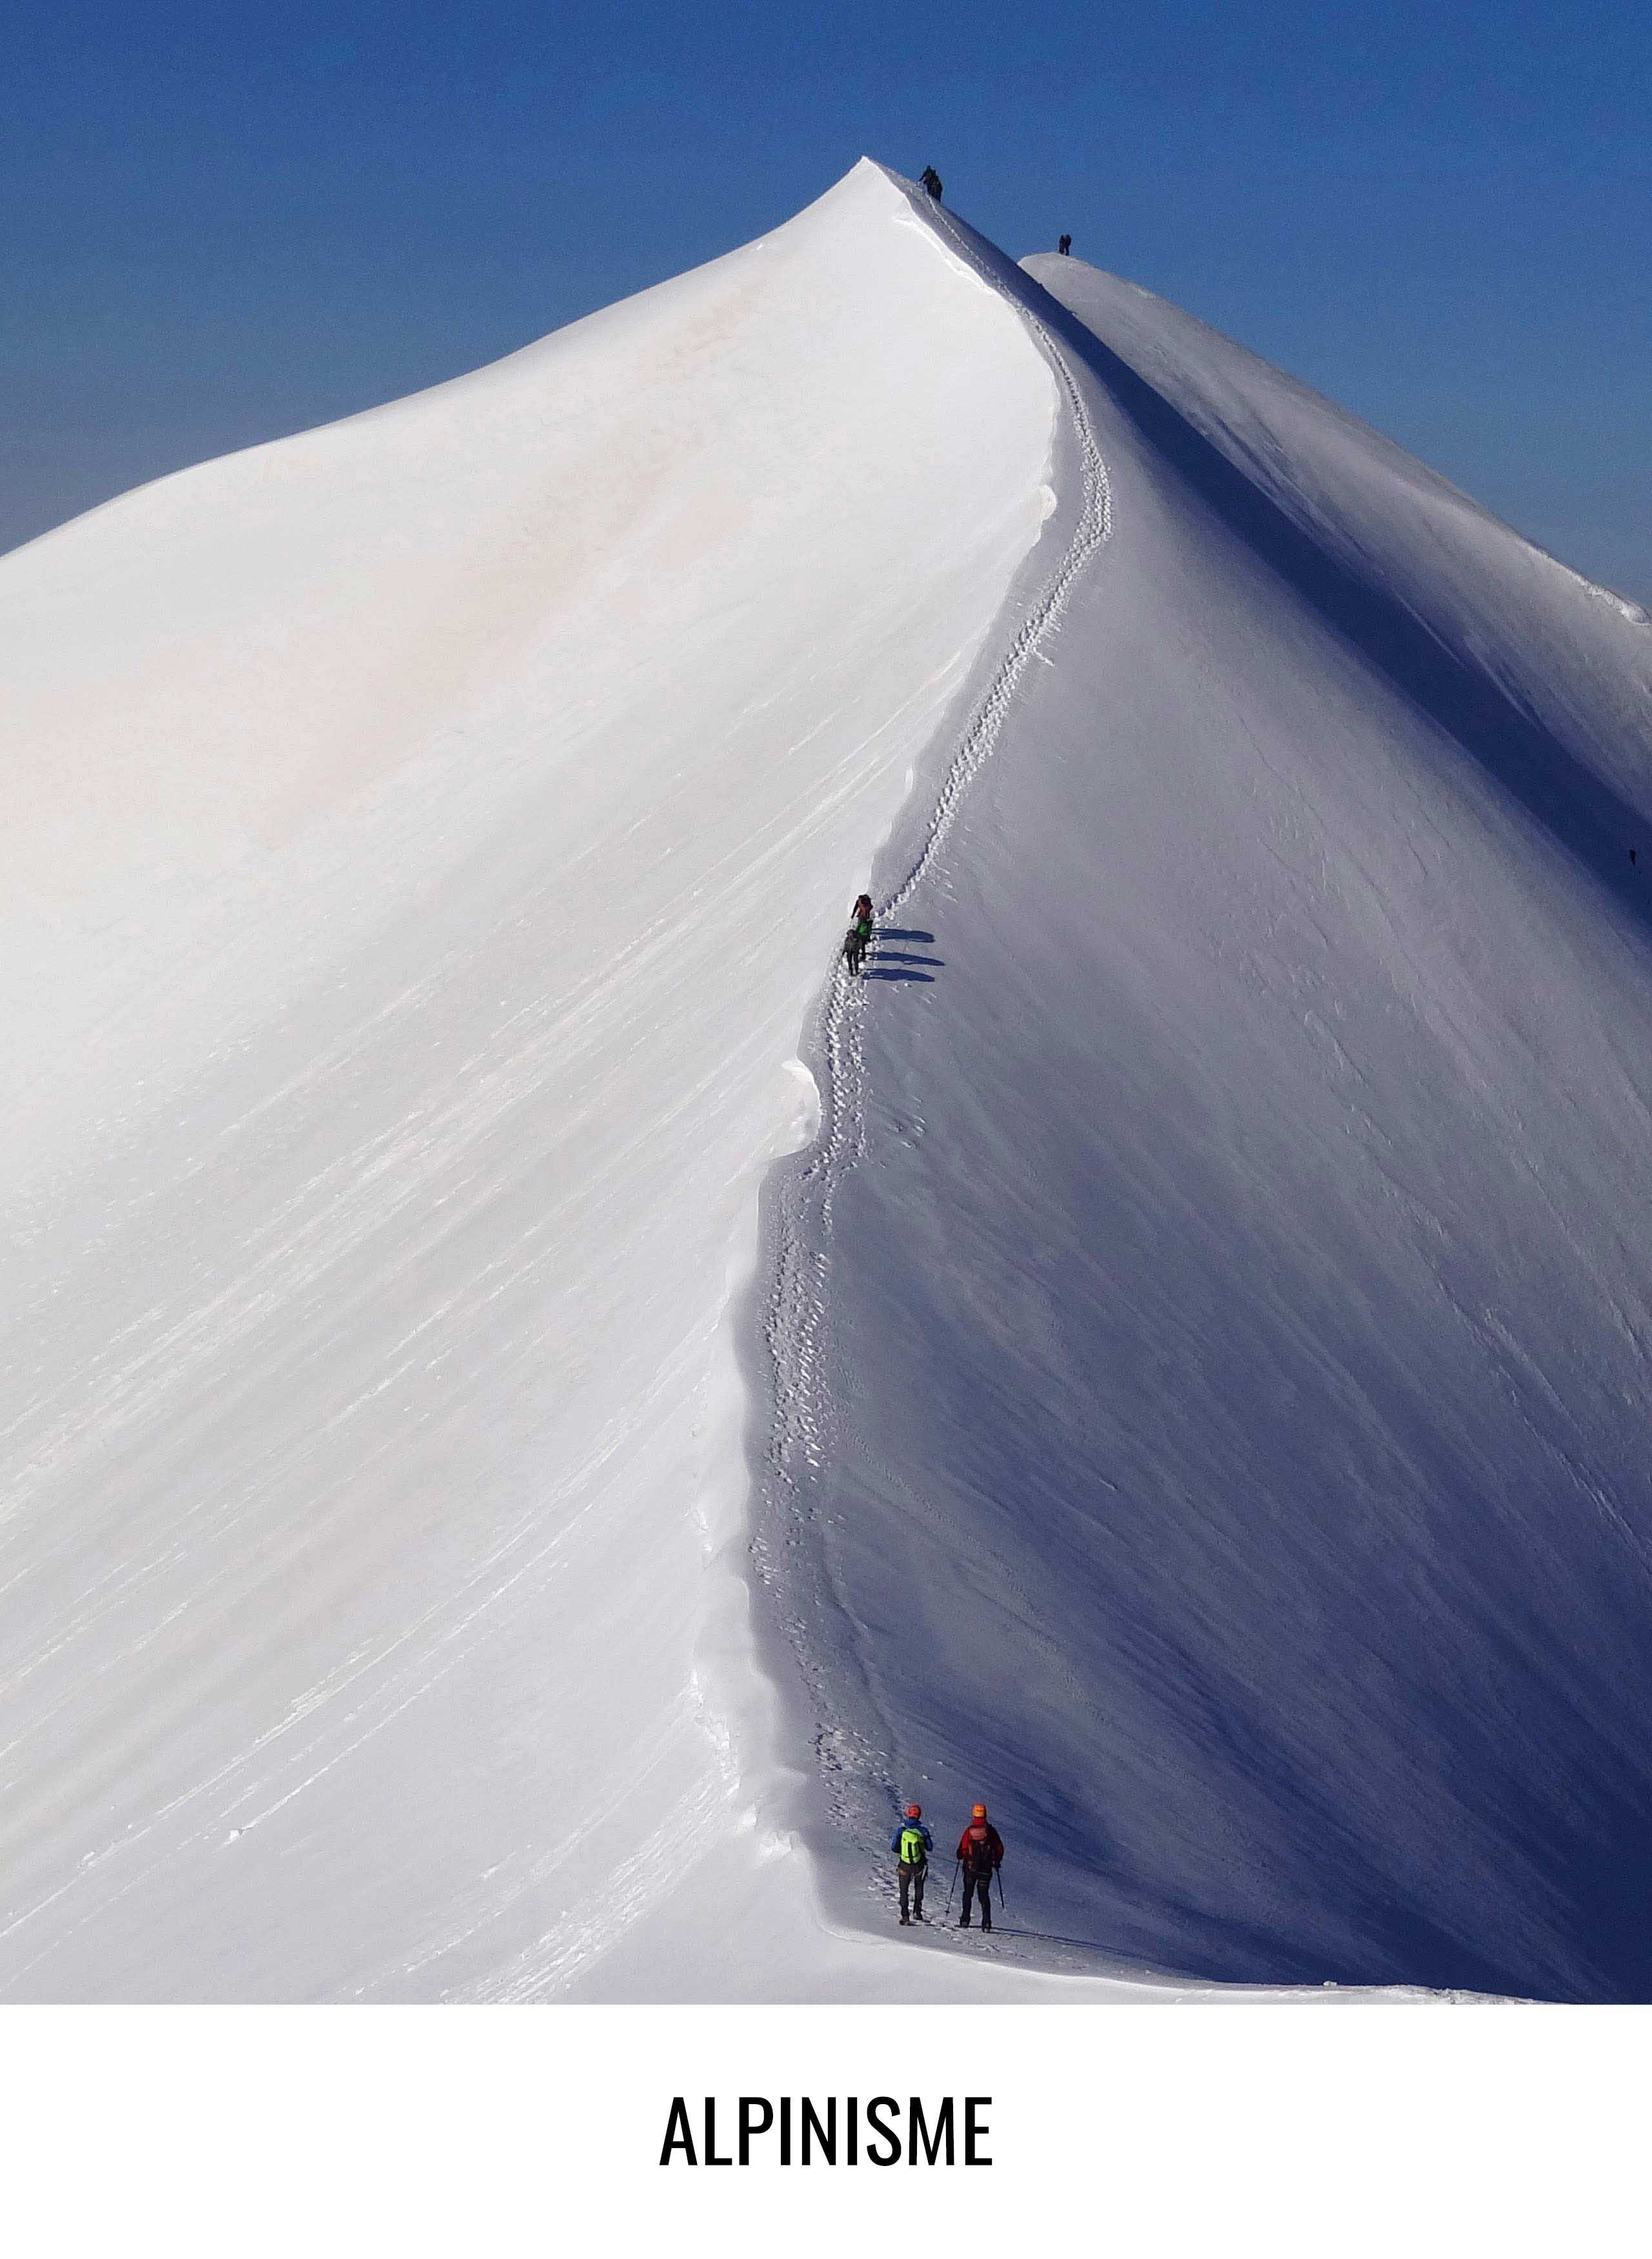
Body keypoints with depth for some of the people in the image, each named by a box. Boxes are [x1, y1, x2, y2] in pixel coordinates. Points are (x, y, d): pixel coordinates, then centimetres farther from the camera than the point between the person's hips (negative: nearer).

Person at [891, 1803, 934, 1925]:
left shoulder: (901, 1830, -8)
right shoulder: (923, 1830, -9)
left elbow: (893, 1847, -4)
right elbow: (930, 1848, 0)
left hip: (904, 1865, 0)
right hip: (919, 1865, 0)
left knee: (904, 1890, 12)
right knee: (919, 1887, 22)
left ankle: (905, 1916, 5)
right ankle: (917, 1912, 11)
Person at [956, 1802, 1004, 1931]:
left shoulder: (969, 1830, -9)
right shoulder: (990, 1830, -4)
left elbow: (963, 1849, -7)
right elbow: (999, 1848, 1)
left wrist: (960, 1858, 15)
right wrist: (997, 1862, 17)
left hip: (970, 1867, -1)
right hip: (986, 1868, 1)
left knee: (968, 1893, 15)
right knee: (984, 1894, 7)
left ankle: (965, 1920, 13)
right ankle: (986, 1921, -7)